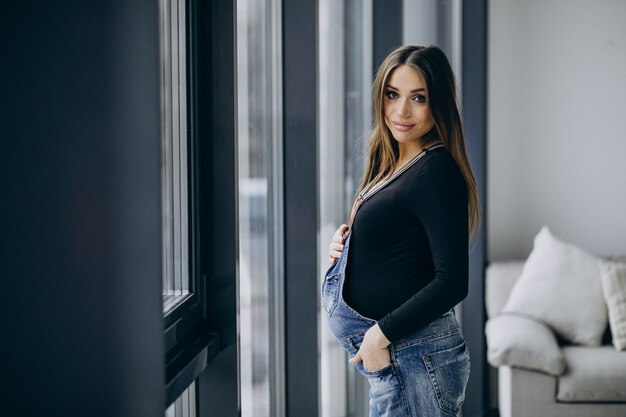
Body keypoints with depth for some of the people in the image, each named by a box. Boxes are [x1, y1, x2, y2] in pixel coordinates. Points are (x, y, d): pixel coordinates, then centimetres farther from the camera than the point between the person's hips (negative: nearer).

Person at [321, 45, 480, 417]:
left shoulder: (437, 172, -17)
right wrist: (346, 244, 3)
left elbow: (452, 282, -22)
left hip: (412, 357, -9)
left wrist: (382, 332, -18)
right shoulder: (393, 166, 10)